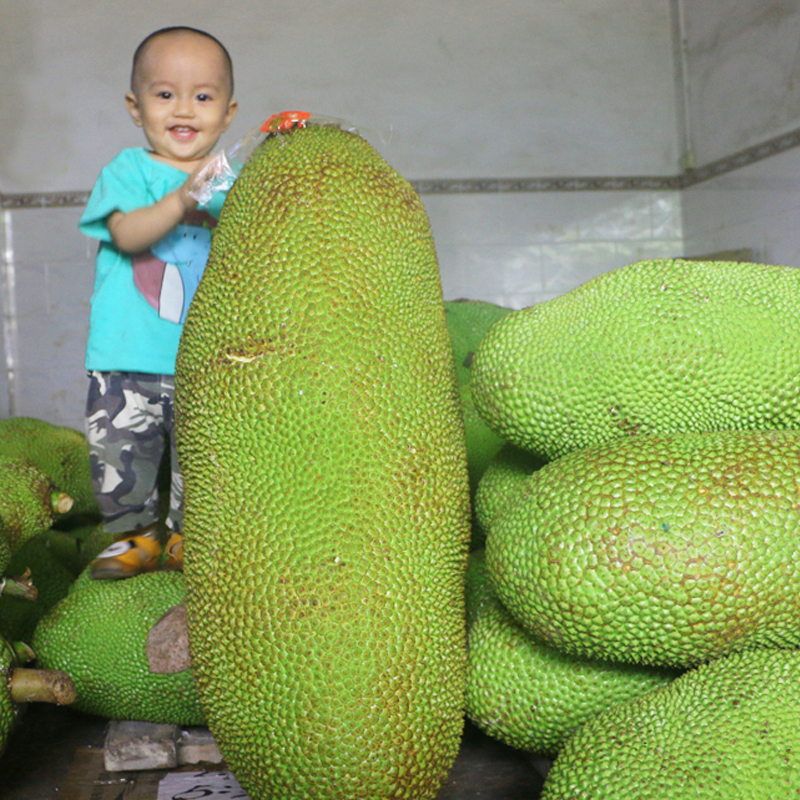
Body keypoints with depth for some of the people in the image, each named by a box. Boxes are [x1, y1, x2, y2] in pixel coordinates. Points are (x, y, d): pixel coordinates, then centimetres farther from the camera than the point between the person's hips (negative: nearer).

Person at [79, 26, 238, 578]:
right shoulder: (129, 171, 1)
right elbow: (126, 233, -16)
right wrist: (180, 201, -31)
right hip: (129, 356, -1)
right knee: (119, 453, 3)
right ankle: (135, 535, 25)